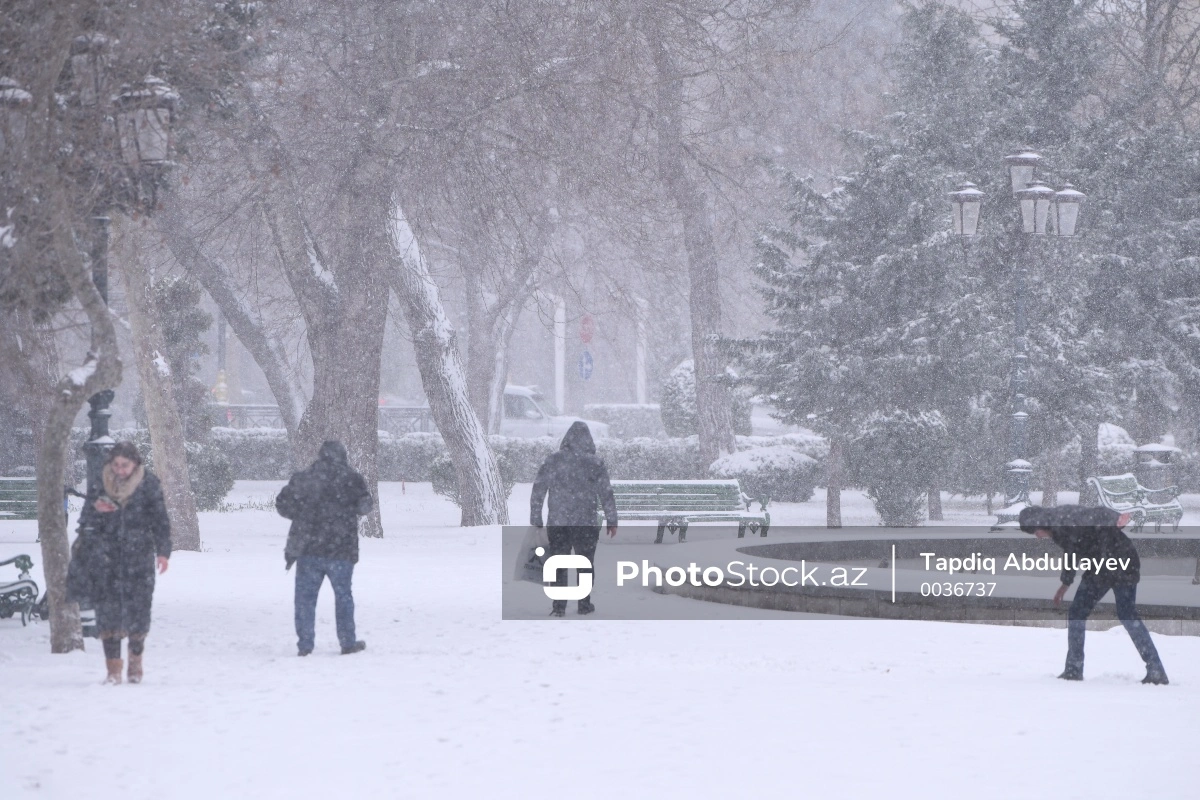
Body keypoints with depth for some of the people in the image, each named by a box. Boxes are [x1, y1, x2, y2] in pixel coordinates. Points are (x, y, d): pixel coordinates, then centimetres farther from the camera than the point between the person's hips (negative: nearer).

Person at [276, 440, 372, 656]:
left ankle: (305, 644, 5)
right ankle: (348, 642, 13)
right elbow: (364, 506, 2)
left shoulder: (303, 479, 0)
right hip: (340, 550, -1)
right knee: (343, 596, 12)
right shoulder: (351, 480, -6)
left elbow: (282, 504, 3)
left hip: (307, 550, 1)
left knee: (305, 597, 7)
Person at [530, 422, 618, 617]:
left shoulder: (552, 461, 0)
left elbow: (537, 492, 2)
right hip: (586, 525, -1)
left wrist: (536, 521, 9)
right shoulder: (595, 463, -6)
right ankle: (584, 604, 15)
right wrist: (611, 521, 4)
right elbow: (606, 494, -4)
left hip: (557, 525, 1)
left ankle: (558, 606, 2)